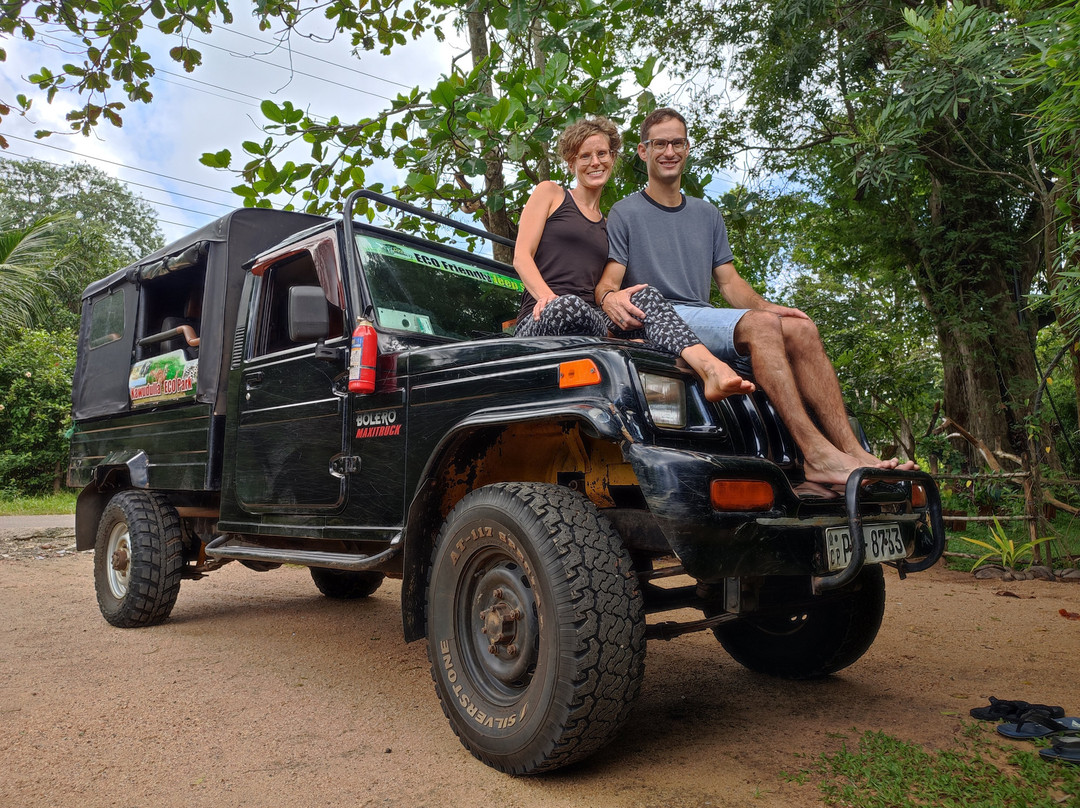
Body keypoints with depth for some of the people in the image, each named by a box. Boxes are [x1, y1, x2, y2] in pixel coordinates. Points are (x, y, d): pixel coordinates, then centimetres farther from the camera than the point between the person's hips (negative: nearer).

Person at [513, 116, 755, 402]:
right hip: (539, 322, -4)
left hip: (591, 316, 4)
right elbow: (522, 257, 1)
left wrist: (616, 296, -7)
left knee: (647, 296, -26)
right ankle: (625, 344, -18)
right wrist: (548, 297, -20)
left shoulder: (608, 224, 29)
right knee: (568, 305, -41)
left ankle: (713, 370, -46)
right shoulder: (549, 193, 15)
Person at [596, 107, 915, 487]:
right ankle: (815, 453, -38)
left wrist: (766, 306, -1)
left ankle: (851, 450, -29)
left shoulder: (707, 214, 25)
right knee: (760, 324, -31)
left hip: (706, 320, 6)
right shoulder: (626, 212, 9)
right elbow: (608, 280, -3)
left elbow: (730, 282, 19)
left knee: (801, 330, -20)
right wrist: (609, 298, -27)